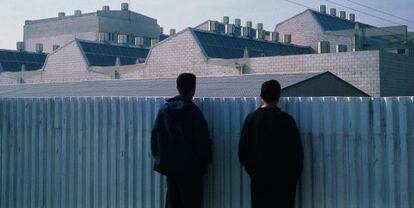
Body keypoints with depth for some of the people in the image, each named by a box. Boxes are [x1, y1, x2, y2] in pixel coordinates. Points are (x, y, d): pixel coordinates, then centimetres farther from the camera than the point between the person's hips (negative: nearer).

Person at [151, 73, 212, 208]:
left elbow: (155, 138, 7)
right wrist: (204, 163, 0)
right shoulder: (193, 112, -15)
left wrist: (160, 158, 16)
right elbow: (203, 142, -14)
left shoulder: (164, 109, 2)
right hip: (191, 170, -6)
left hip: (169, 167, 6)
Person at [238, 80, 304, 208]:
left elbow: (243, 147, 1)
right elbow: (297, 149, -3)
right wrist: (296, 171, 10)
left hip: (259, 175, 2)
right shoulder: (286, 119, -7)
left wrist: (250, 167, 14)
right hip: (283, 176, -2)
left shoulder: (251, 118, -3)